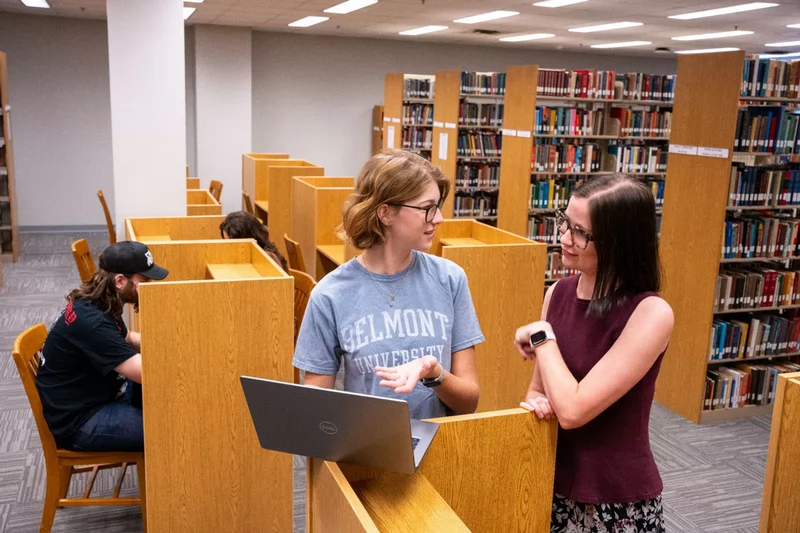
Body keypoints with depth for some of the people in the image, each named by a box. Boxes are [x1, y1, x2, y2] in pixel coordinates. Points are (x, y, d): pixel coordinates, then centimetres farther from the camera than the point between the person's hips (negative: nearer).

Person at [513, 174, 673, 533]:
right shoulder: (558, 294, -2)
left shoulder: (650, 314, -20)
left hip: (617, 502, -5)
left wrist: (540, 336, -15)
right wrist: (538, 404, -12)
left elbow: (573, 409, -25)